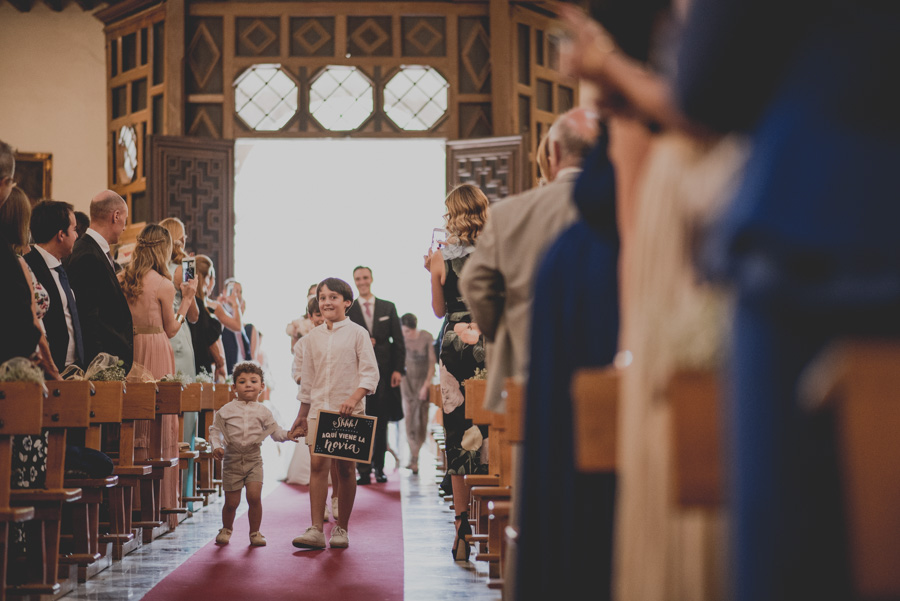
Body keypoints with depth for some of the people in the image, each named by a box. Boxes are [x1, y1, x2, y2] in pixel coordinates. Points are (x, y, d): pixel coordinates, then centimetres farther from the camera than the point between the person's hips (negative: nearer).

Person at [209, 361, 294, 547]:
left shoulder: (263, 411, 6)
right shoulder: (226, 410, 2)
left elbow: (275, 431, 8)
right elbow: (215, 430, 6)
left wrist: (288, 434, -11)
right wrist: (216, 446, -10)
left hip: (253, 458, 0)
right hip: (232, 459, 0)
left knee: (254, 496, -13)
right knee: (231, 501, 2)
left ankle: (255, 532, 4)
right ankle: (226, 529, 29)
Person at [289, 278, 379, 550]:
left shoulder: (357, 333, -1)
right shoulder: (313, 337, 11)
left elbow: (370, 373, -6)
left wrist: (354, 398, -21)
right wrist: (302, 414, 18)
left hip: (348, 410, -3)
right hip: (319, 409, 3)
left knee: (345, 467, 2)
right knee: (318, 464, -9)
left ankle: (341, 529, 12)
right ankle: (316, 530, -11)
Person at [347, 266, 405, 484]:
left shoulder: (388, 308, 9)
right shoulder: (347, 310, 5)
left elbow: (398, 341, 7)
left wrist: (398, 369, -2)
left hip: (385, 372, 2)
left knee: (381, 423, 7)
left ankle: (379, 468, 14)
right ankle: (364, 470, -3)